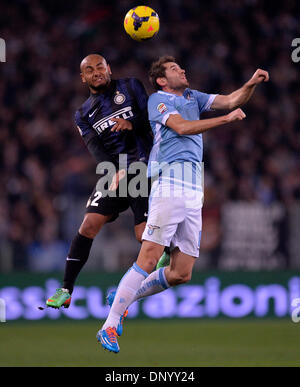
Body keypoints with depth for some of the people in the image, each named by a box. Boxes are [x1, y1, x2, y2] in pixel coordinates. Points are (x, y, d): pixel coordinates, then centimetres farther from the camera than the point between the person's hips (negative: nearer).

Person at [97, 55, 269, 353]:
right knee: (149, 258, -17)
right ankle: (109, 326, -16)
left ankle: (123, 299, 19)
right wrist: (226, 119, -9)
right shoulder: (158, 99, 6)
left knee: (182, 274, 2)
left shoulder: (192, 97, 26)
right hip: (170, 181, -7)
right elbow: (182, 127, -9)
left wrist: (251, 84, 2)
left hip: (195, 192, 7)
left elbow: (230, 101, 20)